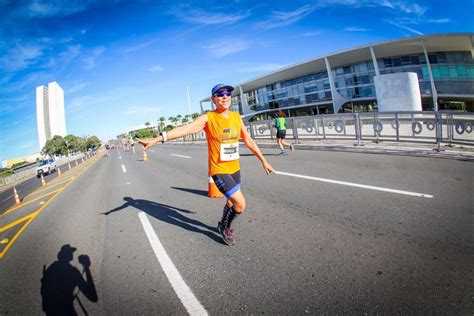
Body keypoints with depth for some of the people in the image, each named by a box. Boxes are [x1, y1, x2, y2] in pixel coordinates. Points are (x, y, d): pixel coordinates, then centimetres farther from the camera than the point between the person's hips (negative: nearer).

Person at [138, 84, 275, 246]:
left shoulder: (237, 117, 3)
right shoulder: (208, 118, -13)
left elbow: (248, 141, 10)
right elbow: (185, 128, -25)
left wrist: (263, 161, 12)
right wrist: (157, 139, -36)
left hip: (235, 169, 6)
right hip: (219, 170, -6)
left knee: (232, 201, 20)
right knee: (240, 204, -10)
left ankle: (223, 225, 49)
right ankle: (225, 227, 21)